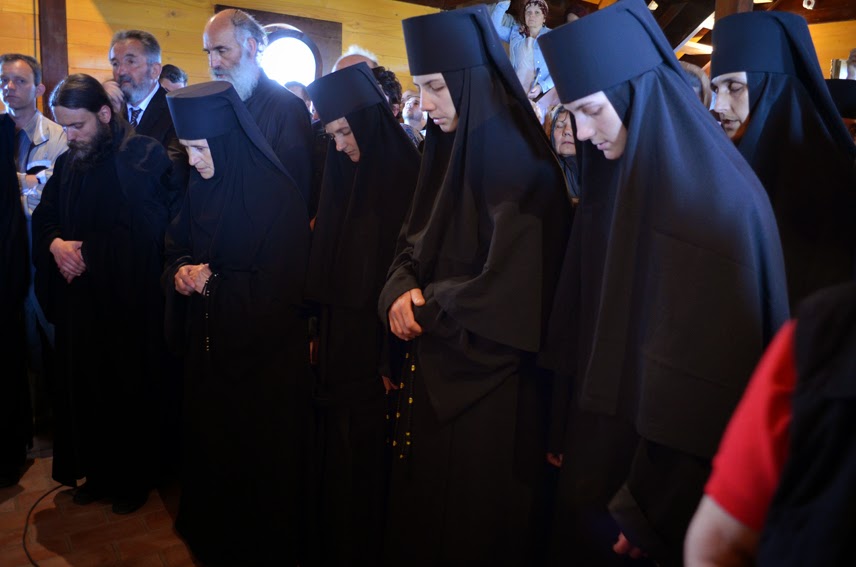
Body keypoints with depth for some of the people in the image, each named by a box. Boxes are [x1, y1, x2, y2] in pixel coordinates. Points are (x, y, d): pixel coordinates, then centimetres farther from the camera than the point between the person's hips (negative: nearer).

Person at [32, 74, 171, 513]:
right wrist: (55, 243, -5)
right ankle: (97, 471, 29)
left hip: (125, 301, -6)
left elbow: (145, 229, -17)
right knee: (82, 386, 10)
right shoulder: (68, 162, 11)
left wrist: (86, 250, -14)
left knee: (127, 390, 4)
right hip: (78, 300, 6)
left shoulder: (143, 156, -9)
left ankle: (133, 478, 22)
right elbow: (43, 217, 16)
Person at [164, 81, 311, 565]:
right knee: (211, 444, 20)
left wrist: (211, 282, -16)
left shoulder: (276, 195, -19)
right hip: (209, 344, 7)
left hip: (263, 355, -7)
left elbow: (278, 286, -21)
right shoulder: (203, 187, 3)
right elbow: (177, 246, 13)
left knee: (259, 458, 10)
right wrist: (181, 271, -9)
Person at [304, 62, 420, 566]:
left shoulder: (409, 177, -13)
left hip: (382, 345, -6)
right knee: (339, 455, 16)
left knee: (371, 457, 7)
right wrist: (321, 331, 7)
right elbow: (326, 266, 10)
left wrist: (396, 359, -17)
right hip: (341, 344, 6)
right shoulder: (342, 175, 8)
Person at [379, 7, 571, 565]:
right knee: (423, 507, 21)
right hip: (434, 371, 8)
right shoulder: (447, 153, 8)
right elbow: (411, 247, 11)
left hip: (490, 386, -8)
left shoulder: (523, 168, -18)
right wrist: (400, 290, -10)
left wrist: (425, 307, -12)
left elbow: (507, 291, -23)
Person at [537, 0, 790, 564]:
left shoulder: (717, 199, -21)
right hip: (601, 434, 7)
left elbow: (712, 371, -21)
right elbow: (584, 327, 5)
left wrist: (651, 505, -16)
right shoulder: (615, 181, 2)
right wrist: (566, 430, 8)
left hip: (673, 473, -6)